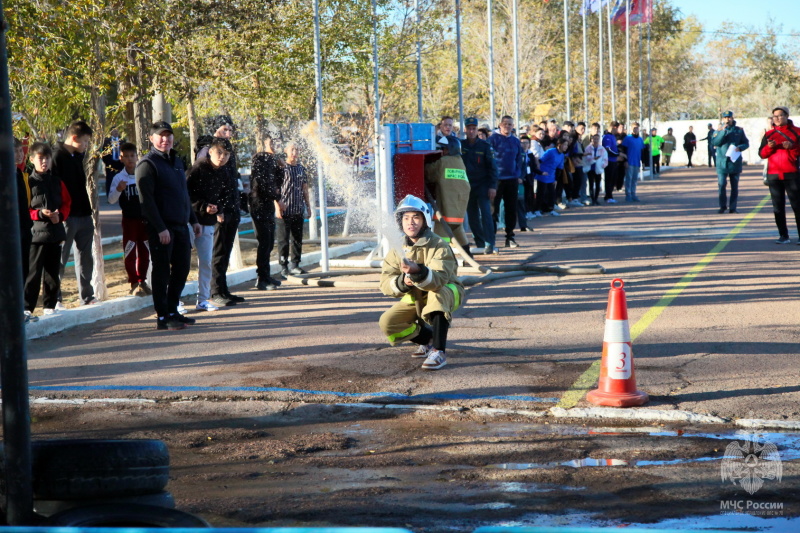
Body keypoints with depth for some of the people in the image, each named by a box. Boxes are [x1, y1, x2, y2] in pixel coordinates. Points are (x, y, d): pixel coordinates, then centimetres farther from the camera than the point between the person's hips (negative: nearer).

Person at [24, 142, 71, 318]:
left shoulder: (57, 182, 10)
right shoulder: (28, 182, -3)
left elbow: (66, 203, 14)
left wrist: (60, 215, -5)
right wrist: (39, 214, -18)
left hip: (55, 232, 5)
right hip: (36, 233, -5)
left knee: (53, 272, 10)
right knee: (33, 272, -8)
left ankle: (50, 305, 20)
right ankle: (27, 307, -5)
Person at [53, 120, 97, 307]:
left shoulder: (78, 156, 12)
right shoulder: (58, 157, -12)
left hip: (84, 215, 8)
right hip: (67, 217, -8)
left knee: (85, 258, 12)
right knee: (60, 259, -1)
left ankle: (87, 296, 19)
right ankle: (54, 298, 5)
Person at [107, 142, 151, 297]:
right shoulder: (118, 178, -8)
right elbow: (111, 200, -10)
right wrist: (118, 189, -27)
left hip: (145, 218, 2)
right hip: (129, 219, -2)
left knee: (144, 252, 10)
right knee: (129, 252, 0)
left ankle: (142, 281, 22)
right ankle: (134, 284, 8)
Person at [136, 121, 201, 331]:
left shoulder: (177, 162, 17)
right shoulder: (148, 164, -9)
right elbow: (146, 200, -15)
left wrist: (193, 220, 20)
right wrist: (160, 228, -20)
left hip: (181, 226, 8)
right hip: (161, 228, -8)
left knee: (182, 268, 11)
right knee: (162, 272, -3)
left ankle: (172, 311, 22)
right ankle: (162, 317, 1)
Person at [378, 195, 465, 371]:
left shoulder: (438, 246, -23)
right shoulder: (398, 249, -8)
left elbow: (438, 279, -40)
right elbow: (385, 284, -14)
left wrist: (418, 272, -59)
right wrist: (402, 282, -36)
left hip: (447, 293, -5)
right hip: (415, 299, 5)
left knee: (437, 293, -39)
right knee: (387, 323, -16)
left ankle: (439, 352, -37)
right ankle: (427, 339, 12)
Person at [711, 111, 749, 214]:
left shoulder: (739, 130, 7)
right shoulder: (719, 130, 5)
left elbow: (746, 143, 9)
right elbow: (714, 142, -9)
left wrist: (739, 148, -11)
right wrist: (722, 131, -17)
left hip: (735, 162, 1)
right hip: (722, 162, -1)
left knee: (734, 186, 4)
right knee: (722, 185, -7)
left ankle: (733, 207, 9)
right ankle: (722, 206, 4)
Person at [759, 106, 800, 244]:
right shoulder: (769, 134, 13)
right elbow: (762, 154, 8)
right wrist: (769, 147, -11)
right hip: (774, 174, 3)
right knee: (778, 208, 4)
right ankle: (783, 236, 9)